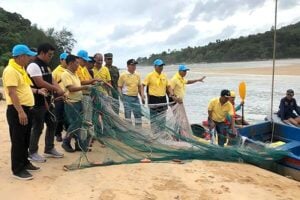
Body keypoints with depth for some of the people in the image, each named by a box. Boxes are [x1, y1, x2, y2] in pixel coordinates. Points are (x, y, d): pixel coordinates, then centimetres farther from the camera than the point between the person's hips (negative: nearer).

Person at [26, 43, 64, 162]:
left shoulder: (46, 66, 14)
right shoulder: (34, 65, -16)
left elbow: (52, 80, 10)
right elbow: (40, 83, -24)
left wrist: (60, 91, -5)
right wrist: (56, 89, -17)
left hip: (47, 101, 9)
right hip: (37, 103, -9)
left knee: (52, 124, 14)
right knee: (38, 128, 0)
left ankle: (49, 149, 28)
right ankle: (32, 153, 16)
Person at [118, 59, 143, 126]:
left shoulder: (137, 75, 8)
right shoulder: (123, 75, -5)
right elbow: (119, 87, -3)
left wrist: (142, 95, 9)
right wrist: (121, 96, -14)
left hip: (136, 97, 5)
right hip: (127, 97, -5)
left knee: (138, 113, 9)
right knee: (127, 114, 3)